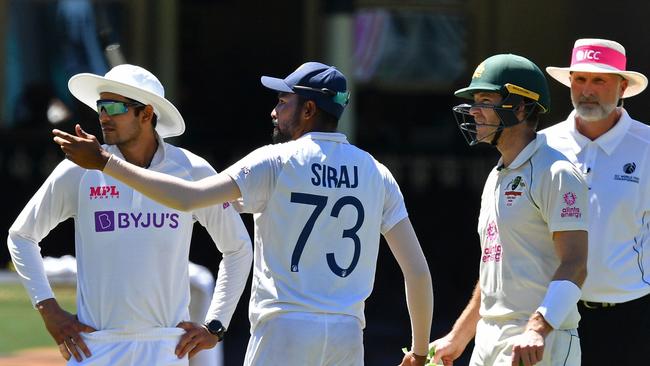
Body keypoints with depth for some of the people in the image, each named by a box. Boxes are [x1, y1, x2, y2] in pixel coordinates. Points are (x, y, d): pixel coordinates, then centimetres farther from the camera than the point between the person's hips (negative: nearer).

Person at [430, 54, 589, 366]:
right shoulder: (496, 179, 20)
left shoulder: (556, 175, -10)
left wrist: (537, 330, -31)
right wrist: (458, 337, 29)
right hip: (488, 341, 9)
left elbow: (574, 265, -19)